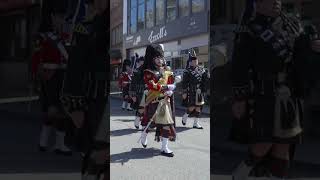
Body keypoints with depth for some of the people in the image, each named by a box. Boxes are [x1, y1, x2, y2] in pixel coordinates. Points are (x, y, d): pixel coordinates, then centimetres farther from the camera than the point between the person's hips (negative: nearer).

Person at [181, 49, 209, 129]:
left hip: (200, 92, 5)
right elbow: (184, 82, -7)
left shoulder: (201, 70, 10)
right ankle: (185, 117, 19)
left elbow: (206, 79, 13)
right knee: (192, 107, -8)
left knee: (198, 107, 6)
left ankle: (196, 123, 14)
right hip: (191, 92, -5)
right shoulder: (188, 71, -5)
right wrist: (184, 92, -11)